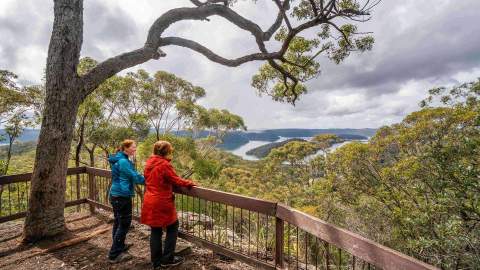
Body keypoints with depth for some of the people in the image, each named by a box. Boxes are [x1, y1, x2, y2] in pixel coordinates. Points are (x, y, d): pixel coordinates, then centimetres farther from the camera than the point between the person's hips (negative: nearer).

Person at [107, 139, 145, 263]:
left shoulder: (119, 159, 11)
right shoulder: (123, 161, -20)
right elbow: (135, 176, -19)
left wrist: (142, 178, 12)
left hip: (116, 195, 10)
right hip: (122, 196, -10)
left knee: (118, 222, 21)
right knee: (124, 224, 1)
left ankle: (119, 247, 37)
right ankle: (114, 255, 11)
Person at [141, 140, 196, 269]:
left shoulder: (149, 163, 6)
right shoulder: (165, 164, -18)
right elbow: (176, 180, -15)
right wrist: (189, 183, 0)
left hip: (150, 202, 8)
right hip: (162, 203, -8)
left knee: (155, 231, 16)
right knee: (172, 228, 12)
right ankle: (167, 259, 19)